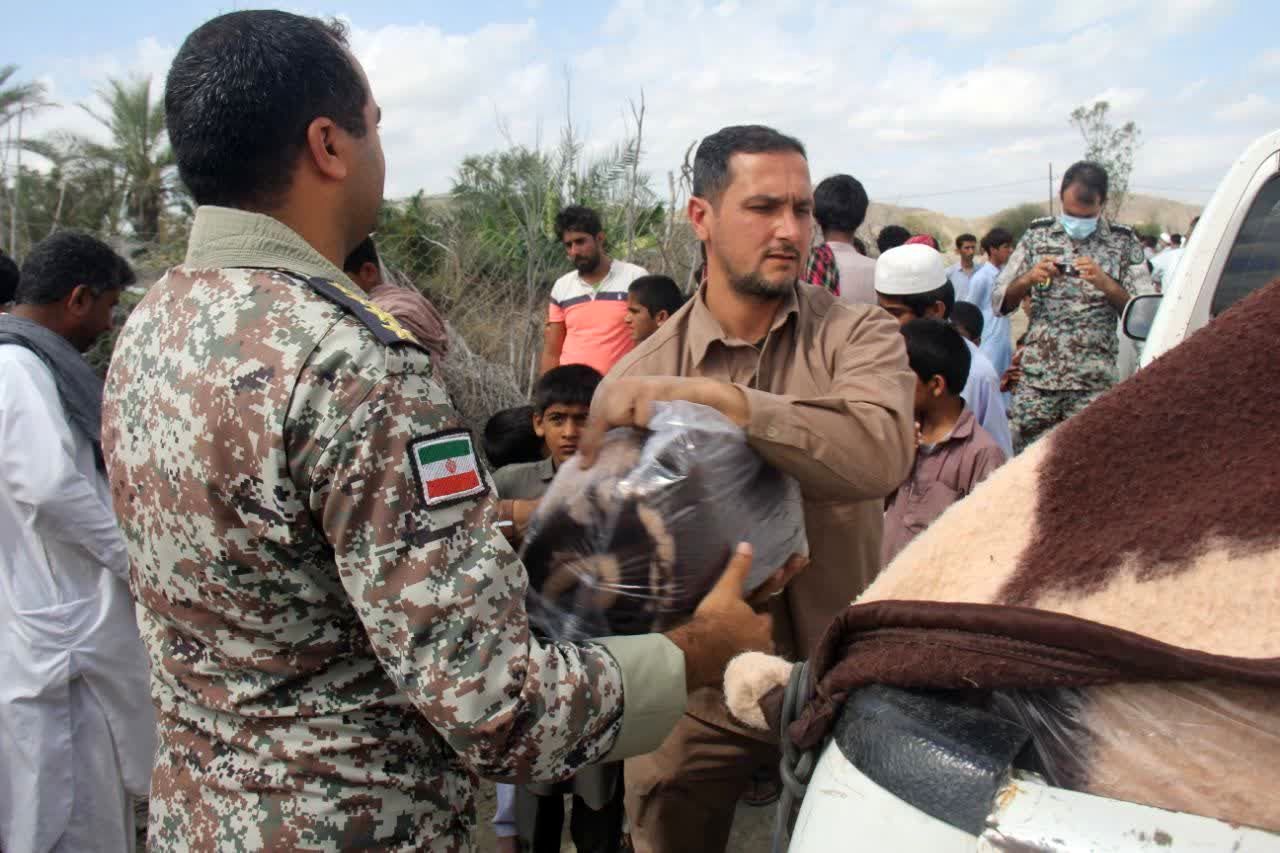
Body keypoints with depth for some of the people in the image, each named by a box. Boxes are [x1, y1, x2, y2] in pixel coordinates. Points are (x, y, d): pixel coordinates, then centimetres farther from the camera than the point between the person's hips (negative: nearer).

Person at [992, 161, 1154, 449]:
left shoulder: (1123, 242, 4)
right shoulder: (1038, 234, 9)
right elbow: (999, 301, 8)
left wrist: (1105, 284, -16)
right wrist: (1029, 279, -10)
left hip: (1094, 382, -1)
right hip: (1036, 377, 1)